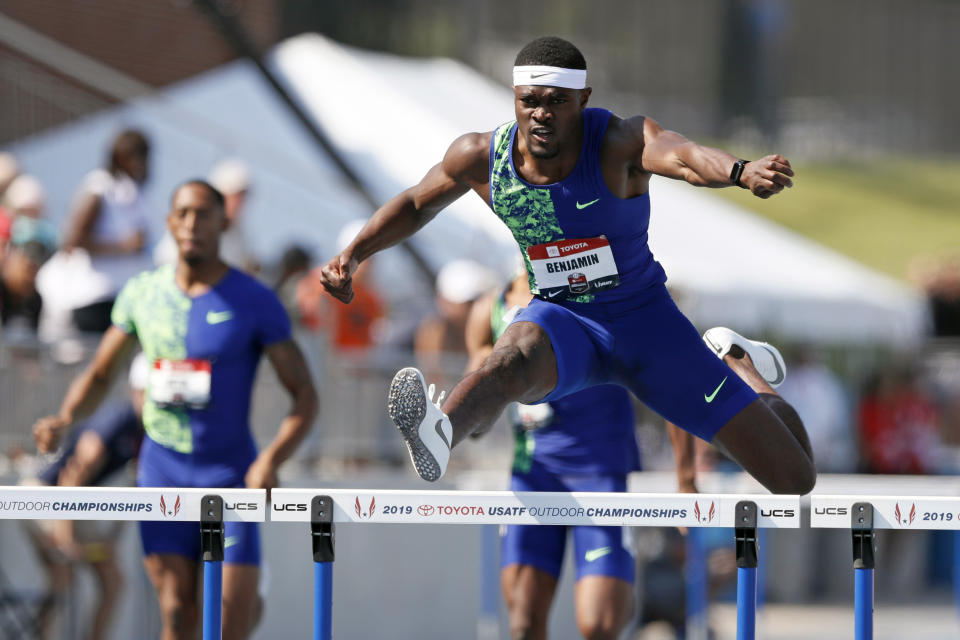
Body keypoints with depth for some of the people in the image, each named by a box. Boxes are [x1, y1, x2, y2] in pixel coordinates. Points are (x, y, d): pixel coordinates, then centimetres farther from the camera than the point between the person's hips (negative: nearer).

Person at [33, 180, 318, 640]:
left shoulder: (254, 302, -7)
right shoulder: (142, 293, 4)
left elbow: (304, 396, -6)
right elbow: (99, 373, 14)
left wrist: (271, 460, -22)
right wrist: (64, 419, -6)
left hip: (229, 471, -3)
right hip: (162, 468, 3)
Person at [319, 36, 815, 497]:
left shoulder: (621, 142, -23)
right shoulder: (481, 156, -11)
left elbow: (685, 156, -48)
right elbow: (416, 204, 12)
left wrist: (741, 172, -70)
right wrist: (353, 254, -2)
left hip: (644, 319, -1)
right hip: (562, 321, 1)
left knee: (794, 478, 1)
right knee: (516, 358, -41)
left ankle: (734, 359, 33)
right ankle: (437, 436, -72)